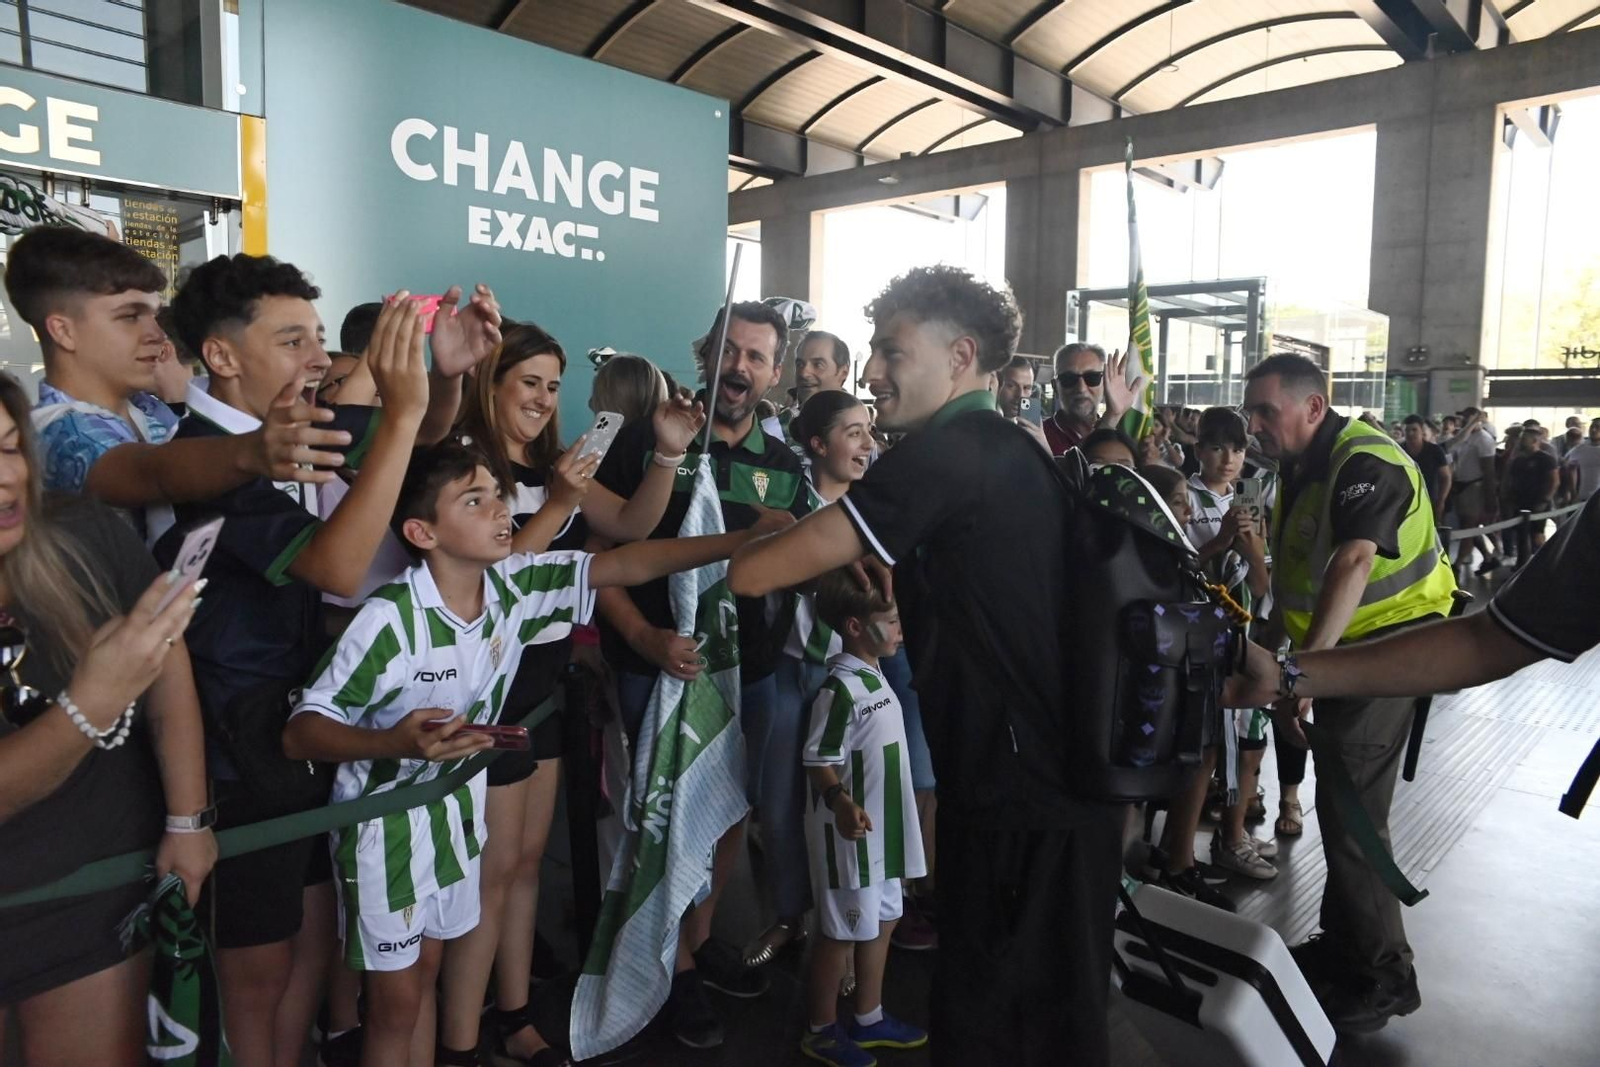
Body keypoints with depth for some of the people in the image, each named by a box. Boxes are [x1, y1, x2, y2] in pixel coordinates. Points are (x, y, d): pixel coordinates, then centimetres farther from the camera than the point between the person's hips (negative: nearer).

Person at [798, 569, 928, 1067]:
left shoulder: (874, 676, 7)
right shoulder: (839, 689, -23)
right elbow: (819, 761, -22)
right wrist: (841, 802, -39)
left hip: (883, 826, 9)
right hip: (851, 832, -9)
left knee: (881, 921, 20)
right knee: (843, 932, 6)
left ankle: (868, 1019, 37)